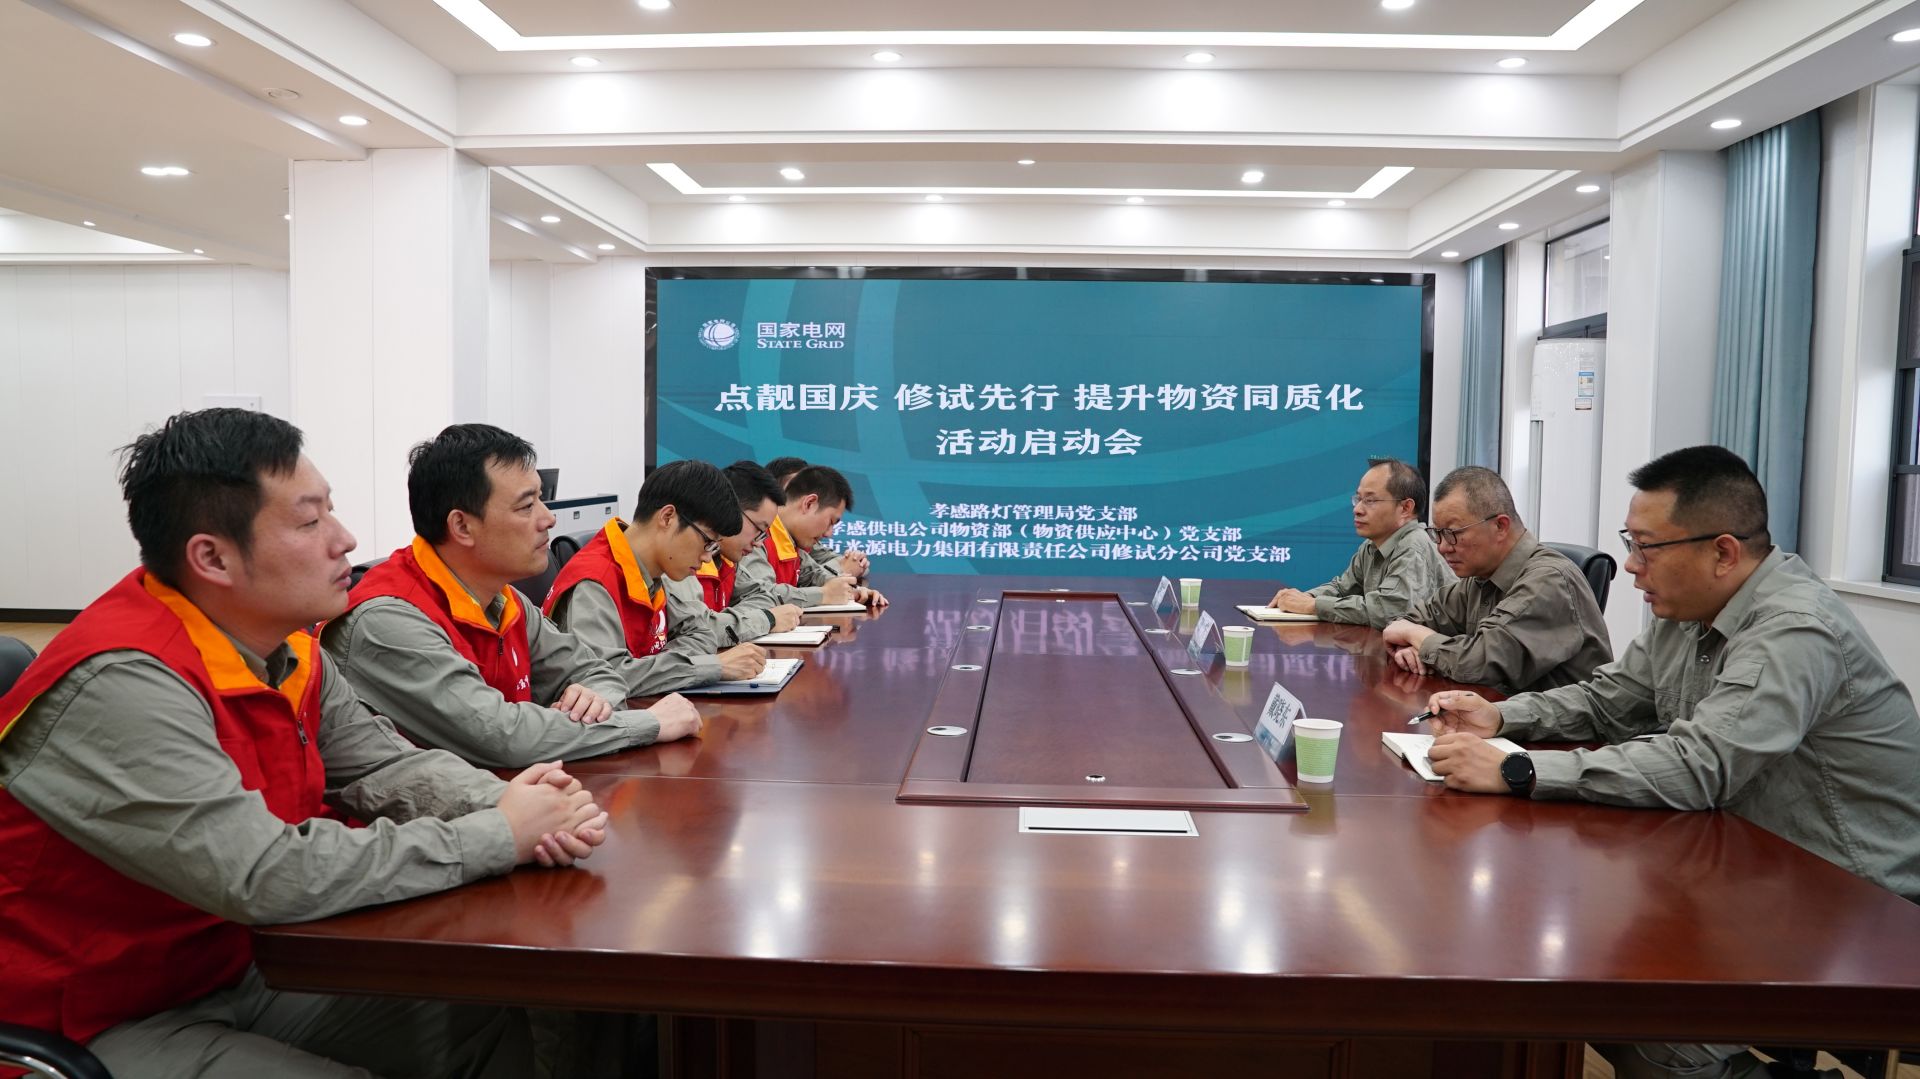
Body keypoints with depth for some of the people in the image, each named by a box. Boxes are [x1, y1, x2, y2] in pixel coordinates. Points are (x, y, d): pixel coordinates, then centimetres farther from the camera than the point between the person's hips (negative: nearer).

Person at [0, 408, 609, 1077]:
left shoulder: (285, 645, -2)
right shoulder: (121, 684, -28)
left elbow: (385, 765, 5)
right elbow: (268, 877, -34)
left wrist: (508, 804, -17)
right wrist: (498, 836, -26)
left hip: (242, 970, 8)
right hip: (104, 1023, -8)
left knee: (486, 1018, 3)